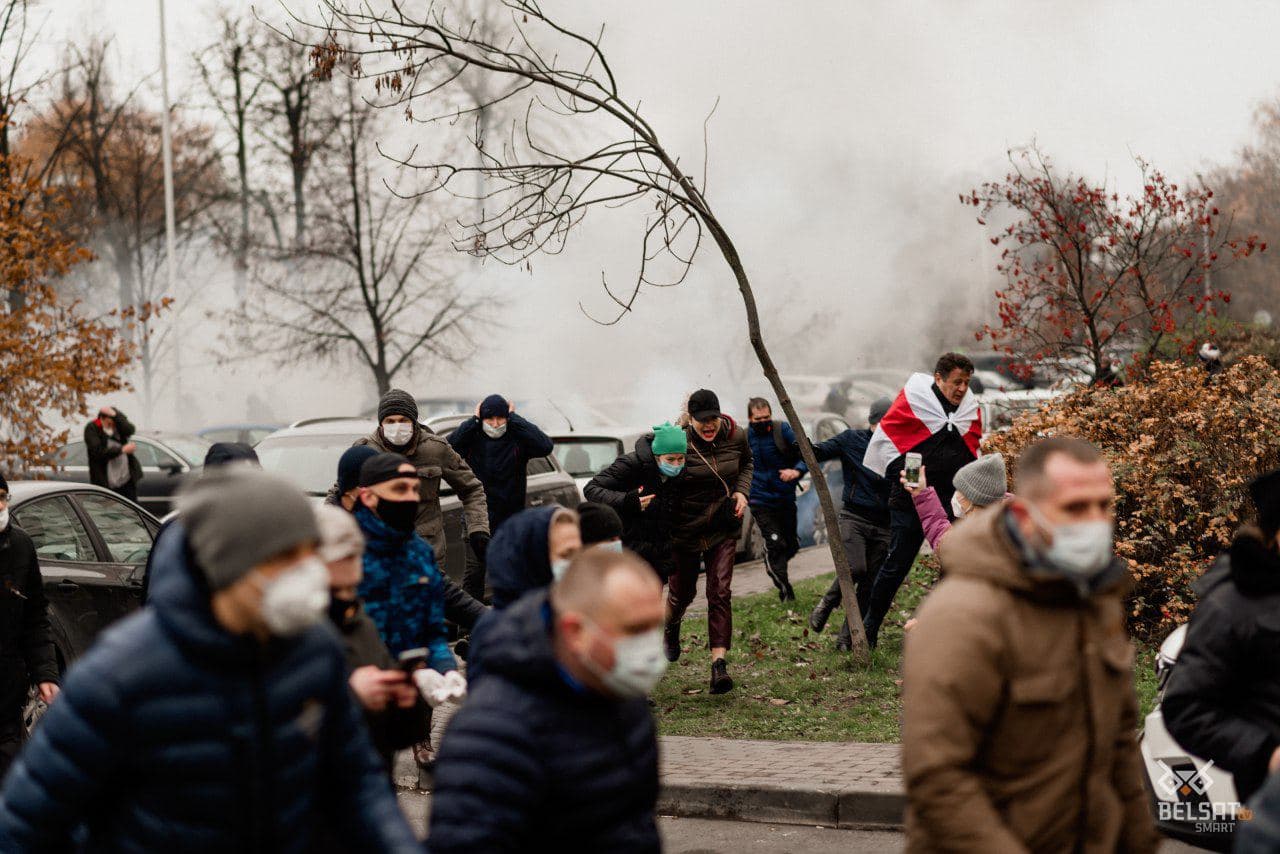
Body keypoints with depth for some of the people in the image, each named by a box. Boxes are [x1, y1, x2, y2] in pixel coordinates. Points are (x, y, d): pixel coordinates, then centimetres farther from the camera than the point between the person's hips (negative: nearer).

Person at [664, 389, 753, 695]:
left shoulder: (736, 436, -7)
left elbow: (746, 464, 15)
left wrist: (741, 491, -1)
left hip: (724, 528, 2)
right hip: (685, 529, -1)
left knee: (719, 592, -10)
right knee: (682, 592, 14)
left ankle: (719, 664, -15)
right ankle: (671, 627, 50)